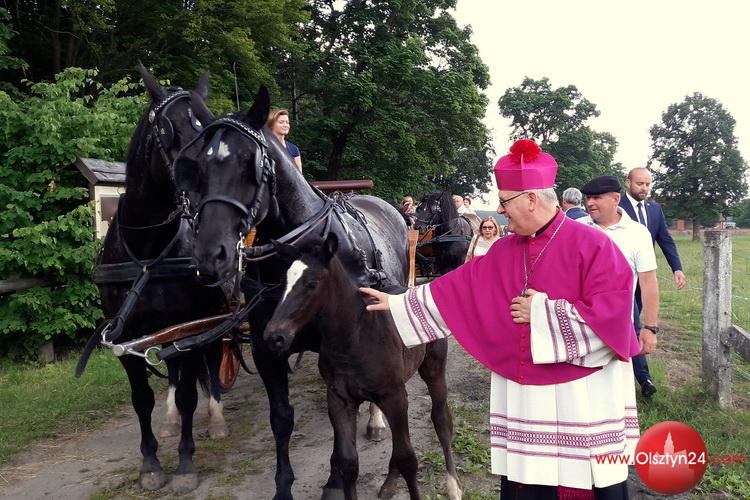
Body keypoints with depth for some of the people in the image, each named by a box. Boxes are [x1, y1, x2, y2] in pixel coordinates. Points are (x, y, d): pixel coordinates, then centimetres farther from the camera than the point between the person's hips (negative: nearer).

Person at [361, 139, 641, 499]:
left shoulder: (591, 244, -11)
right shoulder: (503, 251, 8)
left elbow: (611, 312, -19)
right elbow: (457, 287, 12)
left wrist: (543, 313, -14)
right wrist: (396, 303, 13)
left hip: (583, 398, -5)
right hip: (521, 398, 5)